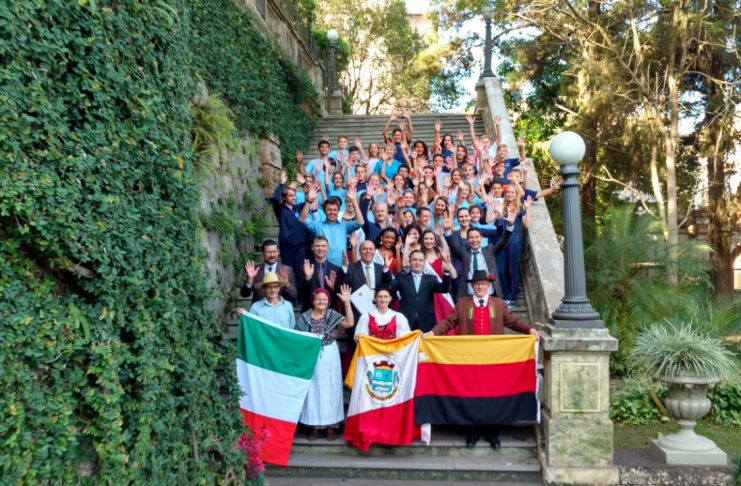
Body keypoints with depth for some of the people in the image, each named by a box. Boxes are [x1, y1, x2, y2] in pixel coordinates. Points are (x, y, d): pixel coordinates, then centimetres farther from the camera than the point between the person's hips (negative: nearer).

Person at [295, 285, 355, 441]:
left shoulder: (333, 315, -2)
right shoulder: (304, 317, 0)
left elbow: (350, 323, -17)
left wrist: (347, 302, -22)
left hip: (330, 358, 0)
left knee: (330, 390, 6)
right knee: (313, 391, 6)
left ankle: (331, 427, 15)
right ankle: (314, 427, 16)